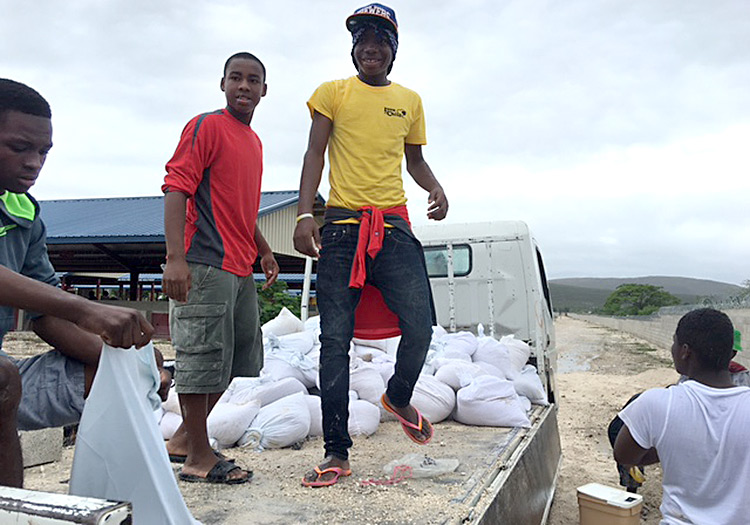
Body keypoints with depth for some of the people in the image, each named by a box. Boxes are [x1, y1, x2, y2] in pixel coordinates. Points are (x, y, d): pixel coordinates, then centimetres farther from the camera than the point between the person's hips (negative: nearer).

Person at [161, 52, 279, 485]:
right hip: (206, 265, -9)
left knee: (238, 358, 14)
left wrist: (264, 251, 24)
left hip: (241, 269, 9)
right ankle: (198, 456, 11)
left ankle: (186, 438, 27)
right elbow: (176, 189, -13)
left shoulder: (254, 141, 20)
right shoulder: (206, 127, -4)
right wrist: (175, 258, -22)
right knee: (203, 357, -3)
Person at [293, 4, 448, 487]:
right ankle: (337, 453, 7)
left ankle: (399, 397, 23)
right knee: (335, 339, -3)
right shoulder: (333, 93, 11)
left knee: (421, 325, -10)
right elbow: (315, 154, 3)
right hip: (342, 225, -2)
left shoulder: (410, 100, 18)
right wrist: (304, 213, -11)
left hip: (394, 225, 2)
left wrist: (436, 188, 2)